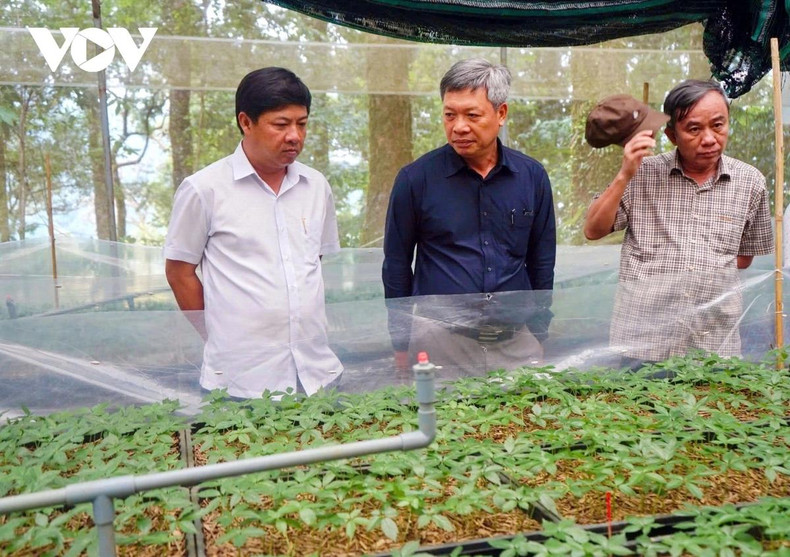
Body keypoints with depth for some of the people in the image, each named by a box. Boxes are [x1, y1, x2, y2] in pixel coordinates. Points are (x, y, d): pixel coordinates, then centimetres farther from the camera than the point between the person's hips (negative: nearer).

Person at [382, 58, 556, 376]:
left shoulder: (532, 177, 2)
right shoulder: (415, 179, -5)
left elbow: (542, 263, 12)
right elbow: (396, 264, 3)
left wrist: (539, 334, 12)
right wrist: (401, 345, 4)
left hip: (516, 342, 3)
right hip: (440, 341, -2)